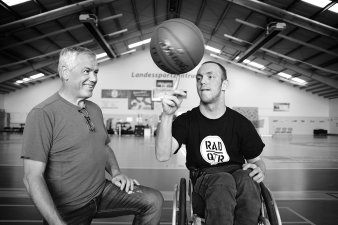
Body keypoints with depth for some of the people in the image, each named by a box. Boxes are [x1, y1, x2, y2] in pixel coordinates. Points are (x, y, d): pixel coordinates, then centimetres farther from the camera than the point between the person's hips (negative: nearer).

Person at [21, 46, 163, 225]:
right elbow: (33, 177, -21)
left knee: (153, 200, -4)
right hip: (68, 209, -6)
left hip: (102, 191, 6)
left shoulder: (95, 109, 8)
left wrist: (115, 172, 0)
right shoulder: (43, 114, -18)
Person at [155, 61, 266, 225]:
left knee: (246, 177, -33)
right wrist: (167, 115, -23)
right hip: (202, 184, -1)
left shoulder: (241, 123, 8)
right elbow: (162, 155, -10)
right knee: (223, 180, -35)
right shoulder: (186, 121, 5)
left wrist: (259, 169, -9)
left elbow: (257, 160, 17)